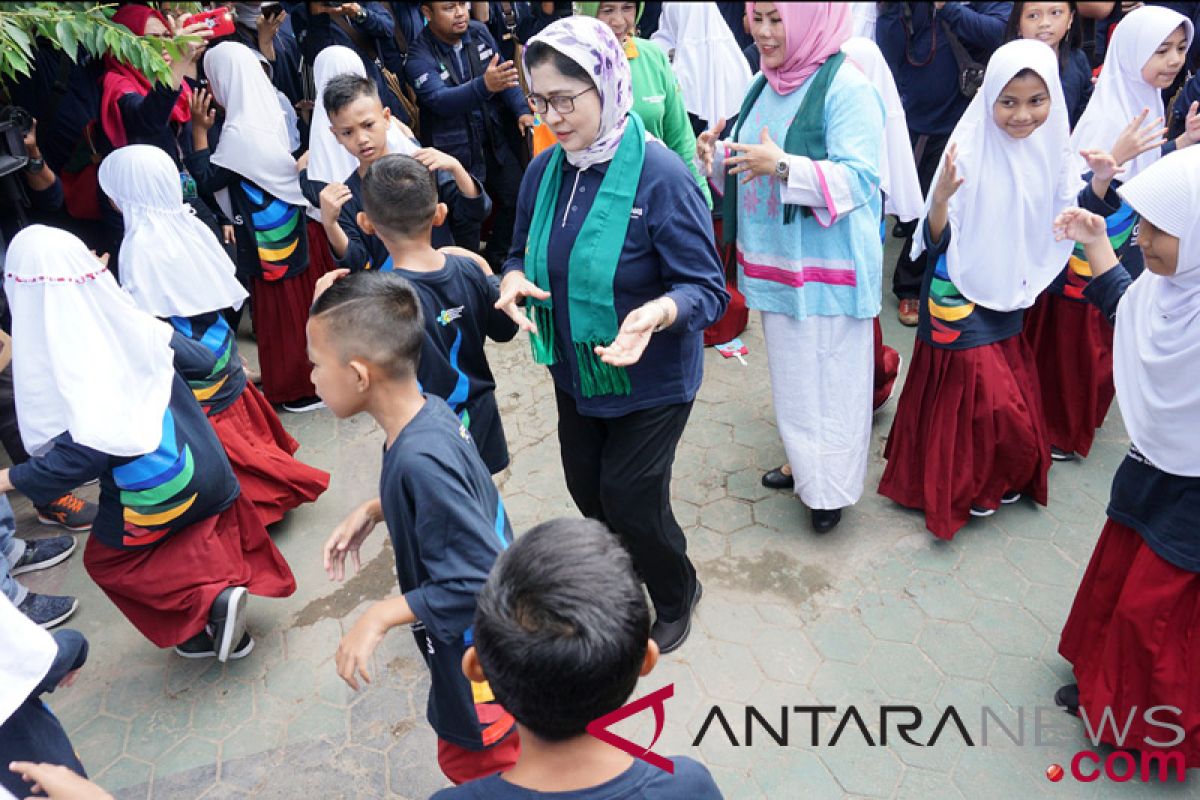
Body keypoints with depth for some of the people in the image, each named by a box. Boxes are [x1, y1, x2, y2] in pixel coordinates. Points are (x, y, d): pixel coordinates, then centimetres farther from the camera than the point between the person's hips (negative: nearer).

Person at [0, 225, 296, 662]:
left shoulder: (54, 362, -21)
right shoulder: (130, 323, -5)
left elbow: (88, 449, -25)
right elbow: (202, 361, 7)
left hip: (150, 495, -5)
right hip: (204, 467, 5)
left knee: (106, 559, 19)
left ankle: (209, 600, 3)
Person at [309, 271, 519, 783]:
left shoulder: (420, 460, -36)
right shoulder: (431, 411, -10)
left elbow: (480, 582, -34)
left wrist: (382, 616, -26)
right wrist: (371, 511, -1)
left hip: (480, 659, -8)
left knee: (474, 764, 18)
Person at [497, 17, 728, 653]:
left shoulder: (659, 175, -23)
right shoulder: (544, 170, -5)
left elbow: (708, 289, -21)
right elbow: (522, 253, 7)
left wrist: (657, 314, -42)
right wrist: (514, 280, -17)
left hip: (651, 381, -6)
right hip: (574, 373, 6)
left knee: (630, 503, 4)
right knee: (587, 492, 20)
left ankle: (675, 599, 37)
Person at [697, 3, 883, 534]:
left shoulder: (846, 87, -14)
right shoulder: (764, 86, 10)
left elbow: (859, 179, -21)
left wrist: (783, 166, -31)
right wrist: (718, 159, -4)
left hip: (828, 269, -8)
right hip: (775, 263, 8)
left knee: (831, 378, 4)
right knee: (789, 374, 19)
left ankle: (831, 488, 21)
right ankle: (803, 464, 38)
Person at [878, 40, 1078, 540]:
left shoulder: (1053, 148, -4)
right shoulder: (970, 153, -20)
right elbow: (936, 241, -19)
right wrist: (941, 195, -38)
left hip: (1012, 294, 6)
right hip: (962, 297, -6)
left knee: (1013, 393, 15)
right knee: (987, 398, -3)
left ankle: (997, 477, 38)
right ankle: (961, 486, 22)